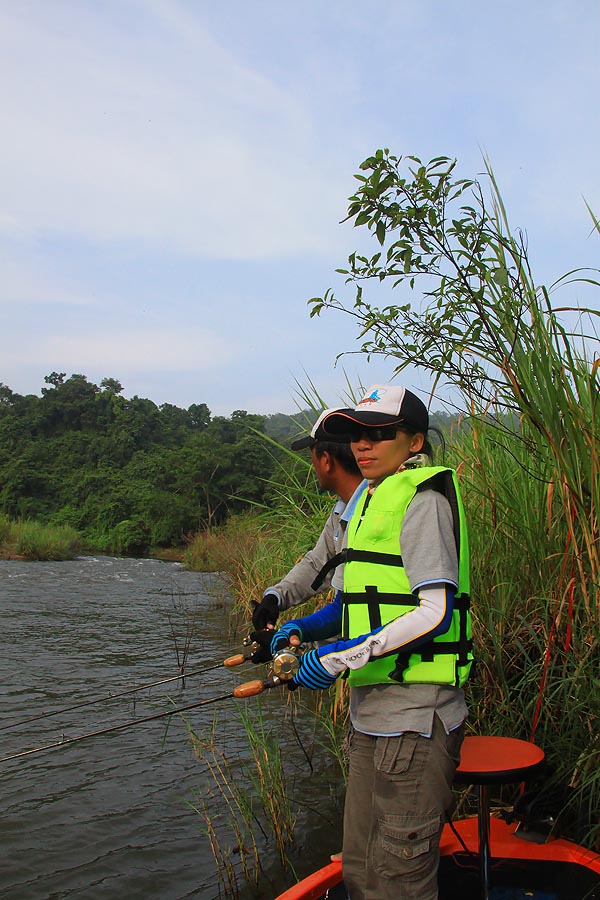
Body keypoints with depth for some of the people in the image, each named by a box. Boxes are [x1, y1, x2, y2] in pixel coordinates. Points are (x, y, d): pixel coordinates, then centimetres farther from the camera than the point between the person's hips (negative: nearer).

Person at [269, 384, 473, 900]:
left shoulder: (422, 499, -12)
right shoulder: (373, 500, 16)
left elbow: (436, 613, -20)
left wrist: (345, 656, -20)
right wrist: (304, 629, 10)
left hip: (414, 718, -9)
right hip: (372, 713, 9)